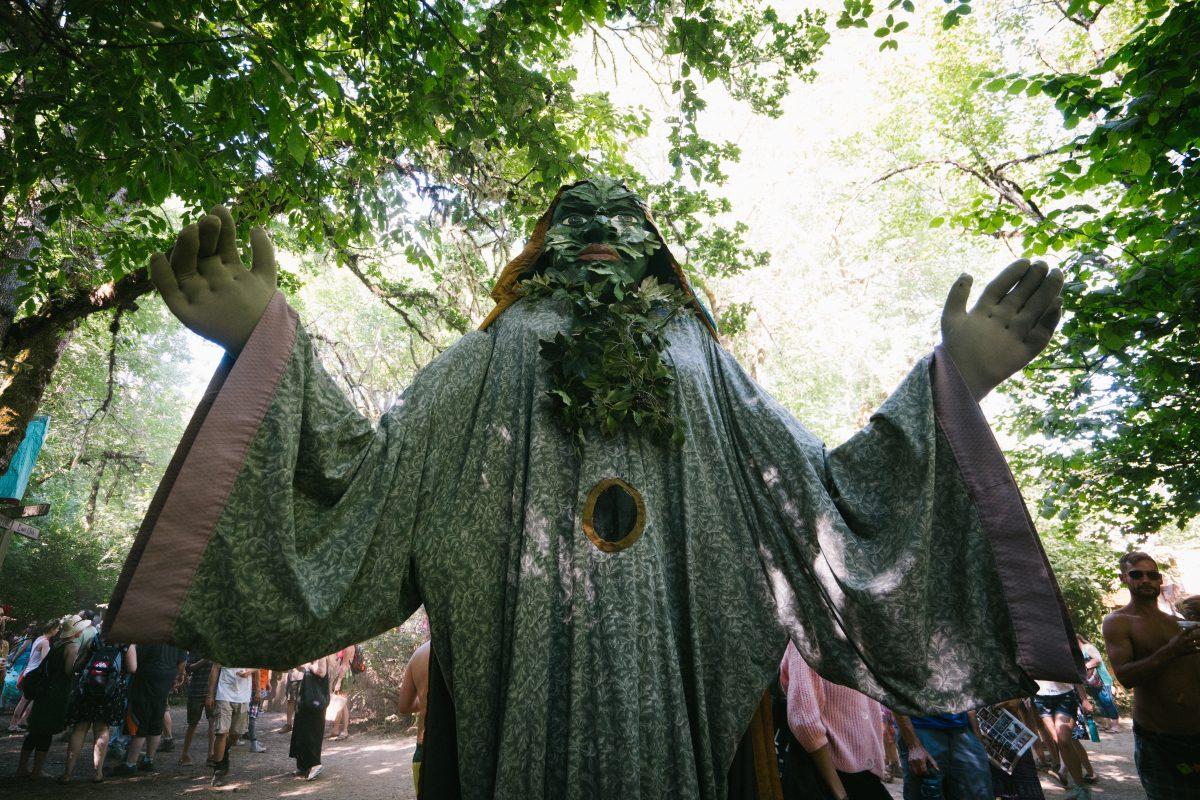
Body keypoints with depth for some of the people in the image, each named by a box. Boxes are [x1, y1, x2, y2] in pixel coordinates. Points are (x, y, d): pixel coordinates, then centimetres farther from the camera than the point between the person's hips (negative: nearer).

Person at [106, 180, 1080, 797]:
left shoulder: (705, 365, 16)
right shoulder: (495, 356, 14)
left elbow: (822, 496, 10)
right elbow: (366, 467, 4)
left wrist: (953, 382, 2)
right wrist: (268, 338, -6)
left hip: (685, 720, 2)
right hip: (515, 717, -1)